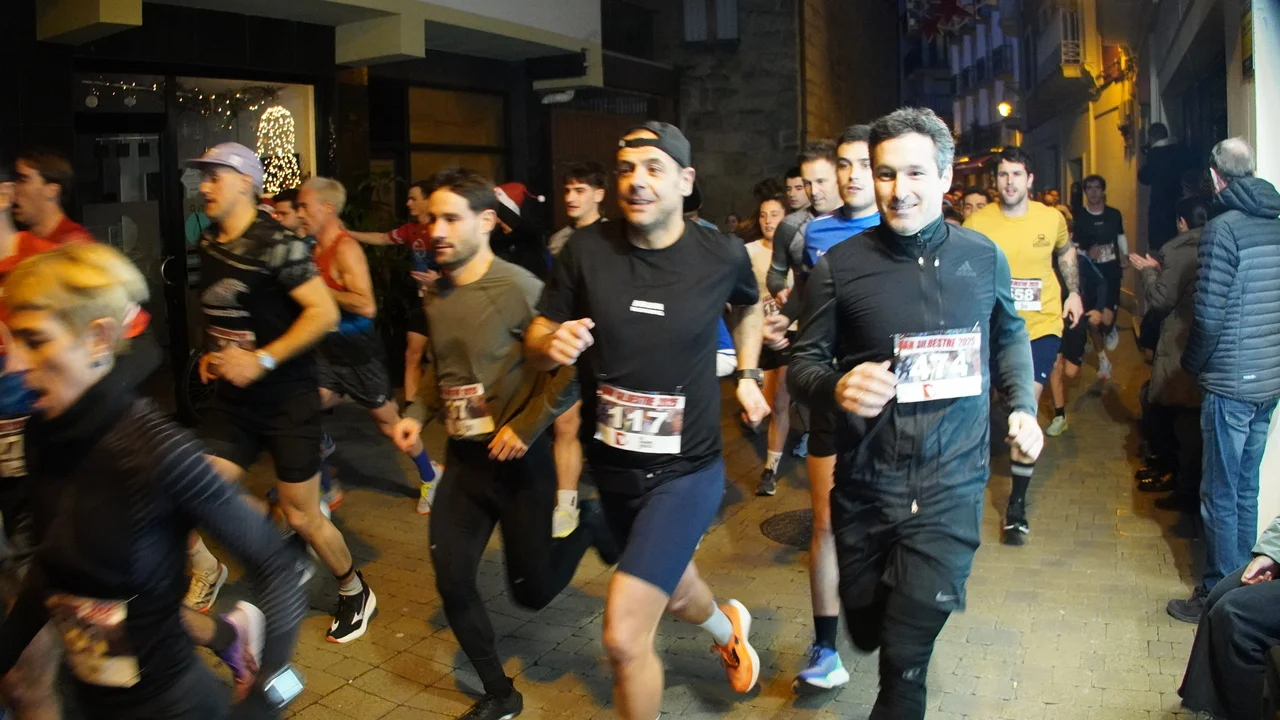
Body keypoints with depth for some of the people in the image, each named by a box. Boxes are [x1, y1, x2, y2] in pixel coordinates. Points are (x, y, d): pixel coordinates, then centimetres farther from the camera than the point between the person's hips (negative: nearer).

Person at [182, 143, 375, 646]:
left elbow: (324, 312, -21)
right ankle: (205, 572, 24)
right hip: (232, 401, 6)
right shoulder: (209, 246, 8)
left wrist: (262, 360, -23)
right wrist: (211, 355, 8)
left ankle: (355, 593, 27)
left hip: (288, 397, -6)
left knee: (301, 516, 3)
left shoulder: (275, 243, -15)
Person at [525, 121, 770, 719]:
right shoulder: (587, 249, -10)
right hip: (611, 465, 4)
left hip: (686, 468, -3)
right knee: (669, 590, 27)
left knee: (624, 636, -14)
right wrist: (552, 344, -24)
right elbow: (536, 339, -3)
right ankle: (728, 628, 62)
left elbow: (748, 307, 14)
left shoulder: (722, 255, -11)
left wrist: (748, 374, 8)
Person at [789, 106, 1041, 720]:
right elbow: (804, 363, -2)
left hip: (950, 485, 0)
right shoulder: (840, 266, -7)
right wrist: (836, 387, -23)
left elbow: (1009, 336, 19)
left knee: (906, 656, -2)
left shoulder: (983, 258, 1)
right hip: (865, 484, 0)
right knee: (867, 631, 19)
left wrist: (1023, 406, 7)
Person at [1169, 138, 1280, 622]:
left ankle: (1219, 594, 11)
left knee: (1221, 495, 2)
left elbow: (1210, 314, -16)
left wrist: (1192, 363, 0)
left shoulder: (1224, 228, -15)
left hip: (1231, 380, -7)